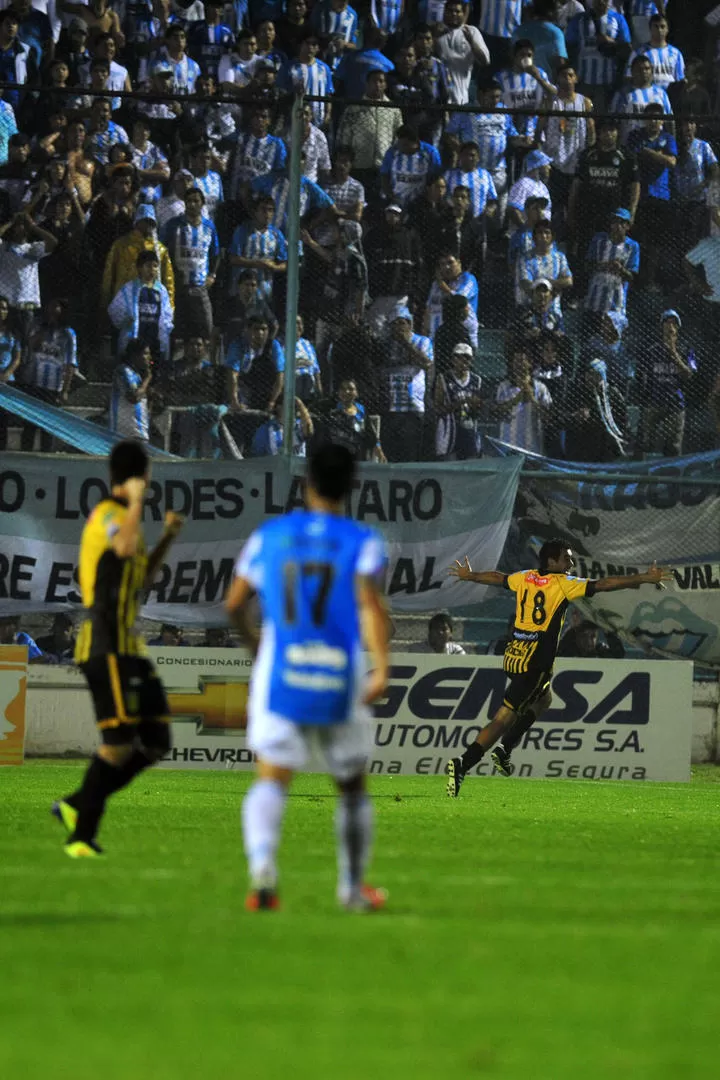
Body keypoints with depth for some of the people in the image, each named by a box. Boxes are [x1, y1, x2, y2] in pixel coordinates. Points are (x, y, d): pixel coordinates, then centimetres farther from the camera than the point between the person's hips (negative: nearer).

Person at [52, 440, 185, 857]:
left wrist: (168, 538, 22)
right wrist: (136, 502, -19)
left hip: (129, 649, 10)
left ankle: (77, 806, 13)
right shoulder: (108, 515, -9)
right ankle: (81, 834, -8)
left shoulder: (121, 515, 21)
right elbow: (125, 547, -33)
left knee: (156, 743, 6)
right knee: (120, 744, -14)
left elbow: (140, 579, 33)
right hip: (107, 646, -10)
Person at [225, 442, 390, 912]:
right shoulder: (362, 542, -1)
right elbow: (370, 604, -17)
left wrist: (252, 638, 33)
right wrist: (382, 668, -24)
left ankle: (262, 867, -35)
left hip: (279, 676, 1)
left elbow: (234, 603, 14)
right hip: (339, 680, -1)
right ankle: (353, 886, 28)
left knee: (271, 780, -8)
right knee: (353, 786, 19)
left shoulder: (268, 537, 7)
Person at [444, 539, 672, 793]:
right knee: (504, 719, -9)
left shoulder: (525, 578, 11)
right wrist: (644, 579, -10)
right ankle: (463, 765, -20)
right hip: (535, 660, -8)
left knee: (543, 699, 30)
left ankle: (504, 750, 21)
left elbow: (496, 577, 29)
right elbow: (602, 585, -12)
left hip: (514, 655, 8)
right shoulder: (562, 584, -8)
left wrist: (469, 575, 49)